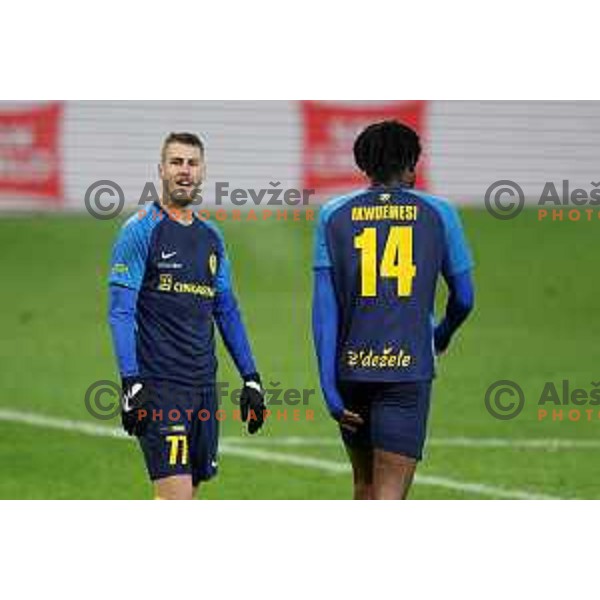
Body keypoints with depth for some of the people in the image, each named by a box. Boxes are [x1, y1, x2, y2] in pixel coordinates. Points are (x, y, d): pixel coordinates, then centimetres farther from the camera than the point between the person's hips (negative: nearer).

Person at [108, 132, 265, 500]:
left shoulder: (211, 238, 15)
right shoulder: (140, 231, -4)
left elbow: (227, 312, 21)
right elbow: (120, 312, -9)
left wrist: (251, 378, 15)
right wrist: (132, 383, -18)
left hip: (204, 386, 7)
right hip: (160, 385, -7)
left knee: (186, 498, 8)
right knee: (176, 498, -15)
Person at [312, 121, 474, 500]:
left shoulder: (334, 216, 5)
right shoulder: (438, 214, 3)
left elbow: (324, 308, -1)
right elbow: (464, 298, 11)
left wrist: (330, 389, -2)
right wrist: (442, 337, 34)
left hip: (352, 369, 3)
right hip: (410, 369, -3)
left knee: (364, 486, 20)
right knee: (389, 497, -6)